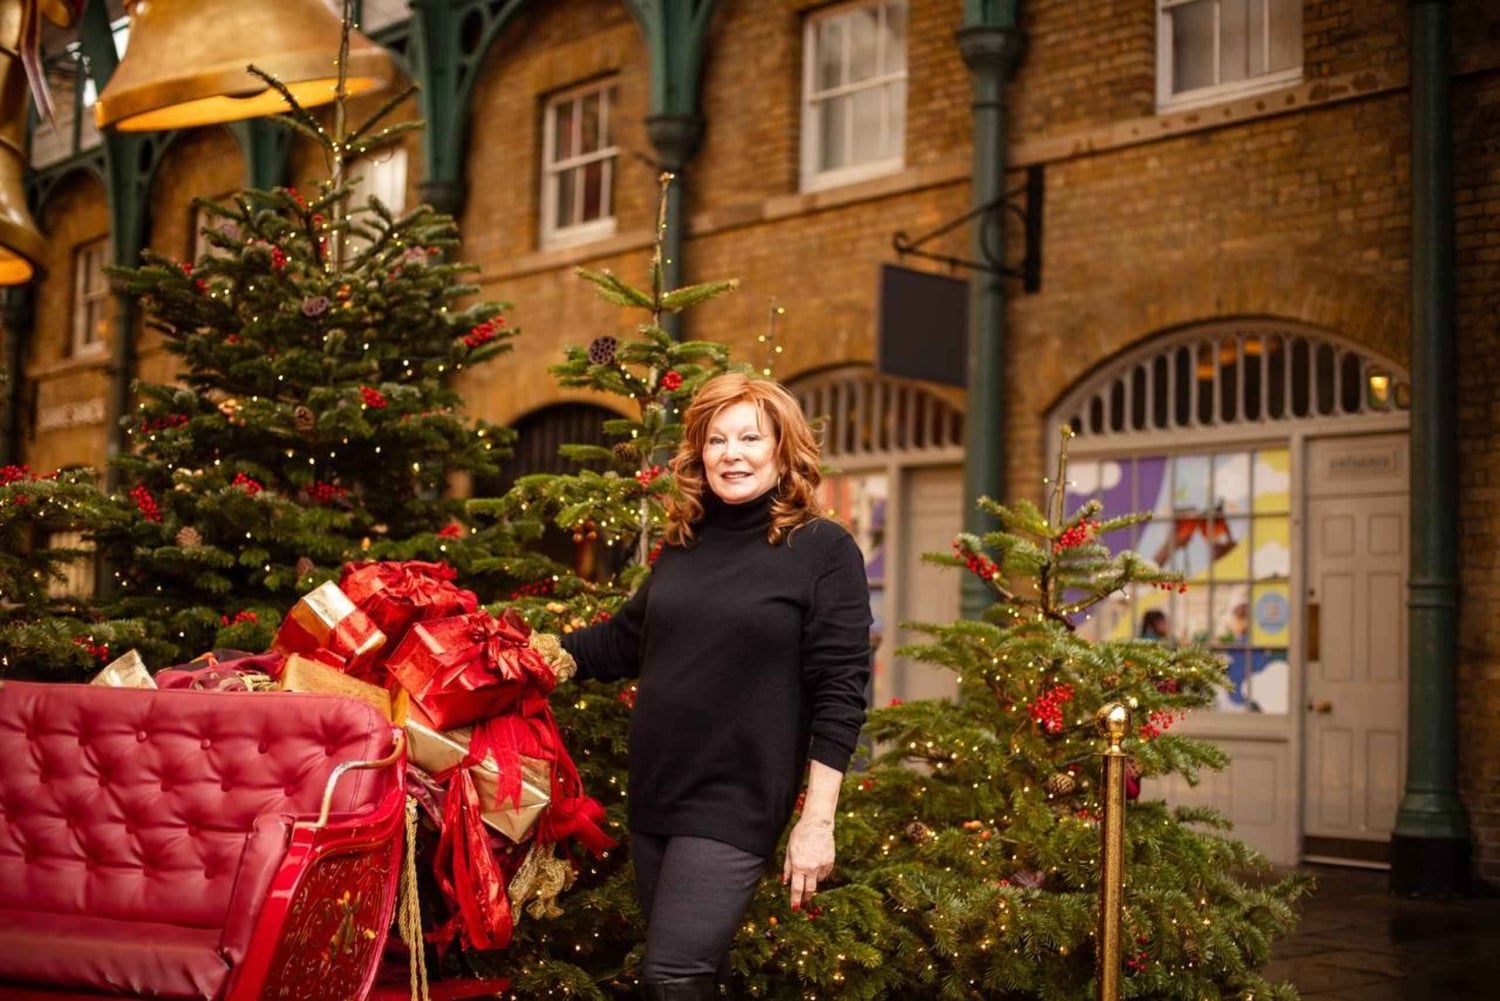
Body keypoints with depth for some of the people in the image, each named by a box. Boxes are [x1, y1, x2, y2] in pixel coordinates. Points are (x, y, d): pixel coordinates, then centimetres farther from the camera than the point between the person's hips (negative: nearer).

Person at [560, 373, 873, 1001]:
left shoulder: (824, 550, -9)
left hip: (735, 803, -6)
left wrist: (817, 820, -15)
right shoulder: (685, 545, 8)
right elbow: (624, 643, 20)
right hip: (654, 793, 6)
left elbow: (839, 693, -12)